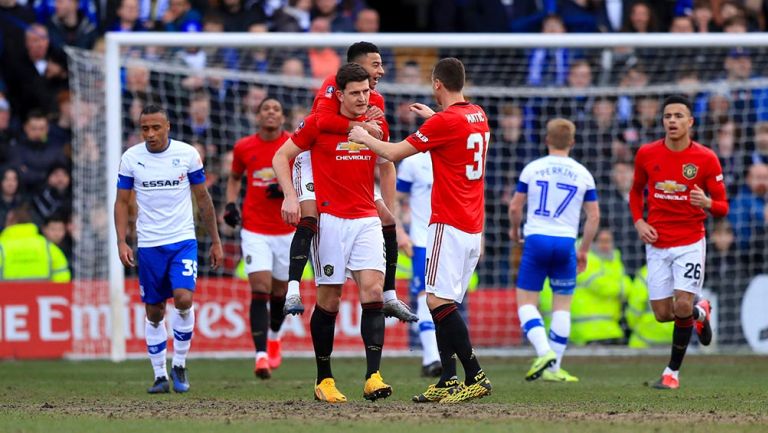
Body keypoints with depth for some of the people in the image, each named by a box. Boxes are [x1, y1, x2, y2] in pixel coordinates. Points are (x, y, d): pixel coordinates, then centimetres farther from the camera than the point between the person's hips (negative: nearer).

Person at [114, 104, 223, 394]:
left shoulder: (187, 154, -2)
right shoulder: (131, 158, -1)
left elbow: (203, 198, 7)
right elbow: (122, 202, 6)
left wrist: (215, 240, 9)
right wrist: (122, 242, -6)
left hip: (183, 240, -1)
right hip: (148, 245, 1)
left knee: (183, 300, -19)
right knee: (154, 313, 5)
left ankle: (179, 365, 0)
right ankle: (160, 375, 16)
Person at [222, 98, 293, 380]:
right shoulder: (244, 148, 2)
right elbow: (234, 177, 20)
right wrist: (230, 204, 3)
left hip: (287, 229, 1)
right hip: (254, 228, -1)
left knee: (280, 290, 12)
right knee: (260, 290, -15)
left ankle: (274, 337, 43)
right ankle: (261, 354, -21)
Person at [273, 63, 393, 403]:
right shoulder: (318, 123, -5)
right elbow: (281, 157, 1)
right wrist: (290, 196, -12)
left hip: (367, 220, 3)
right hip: (330, 219, -3)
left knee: (373, 290, -13)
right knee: (329, 299, 0)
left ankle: (373, 377, -17)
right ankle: (324, 381, 12)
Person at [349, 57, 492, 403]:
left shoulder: (445, 121, -14)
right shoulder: (478, 116, 11)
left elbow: (394, 153, -7)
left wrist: (364, 138, 10)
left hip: (449, 225, -9)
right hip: (473, 226, 9)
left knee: (439, 302, -11)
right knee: (445, 303, 10)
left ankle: (475, 377, -17)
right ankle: (448, 382, 6)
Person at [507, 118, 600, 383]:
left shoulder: (532, 169, 0)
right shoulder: (583, 174, 4)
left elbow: (515, 207, 5)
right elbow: (594, 217, 6)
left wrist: (514, 229, 26)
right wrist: (584, 251, 17)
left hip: (536, 241, -1)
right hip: (566, 242, 1)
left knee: (526, 301, 4)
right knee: (562, 305, 9)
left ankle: (544, 351, -18)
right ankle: (554, 367, 8)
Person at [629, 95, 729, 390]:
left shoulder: (706, 159, -7)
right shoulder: (647, 154, 0)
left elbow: (722, 207, -2)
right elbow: (636, 191, 17)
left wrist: (707, 203, -25)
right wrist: (638, 221, 0)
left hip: (690, 243, -3)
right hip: (657, 244, 3)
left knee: (683, 306, -15)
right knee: (663, 314, 2)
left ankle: (672, 371, 4)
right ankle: (700, 313, 37)